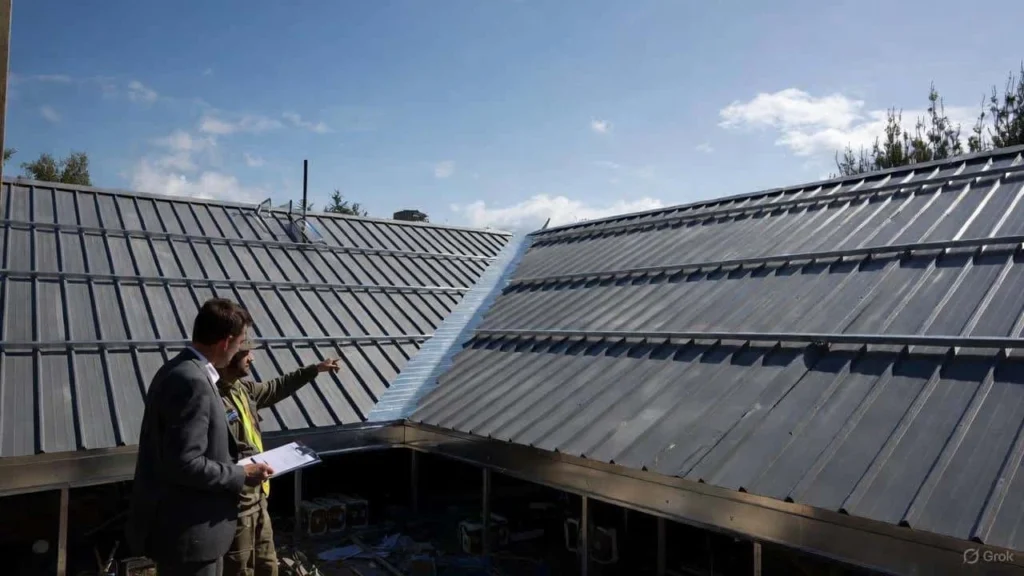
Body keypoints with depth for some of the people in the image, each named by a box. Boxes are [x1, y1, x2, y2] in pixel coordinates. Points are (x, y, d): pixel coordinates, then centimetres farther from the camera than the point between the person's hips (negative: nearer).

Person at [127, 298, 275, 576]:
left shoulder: (178, 369, 7)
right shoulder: (192, 382, -25)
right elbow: (184, 464, -28)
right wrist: (242, 475, -16)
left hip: (177, 523, 10)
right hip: (187, 531, -10)